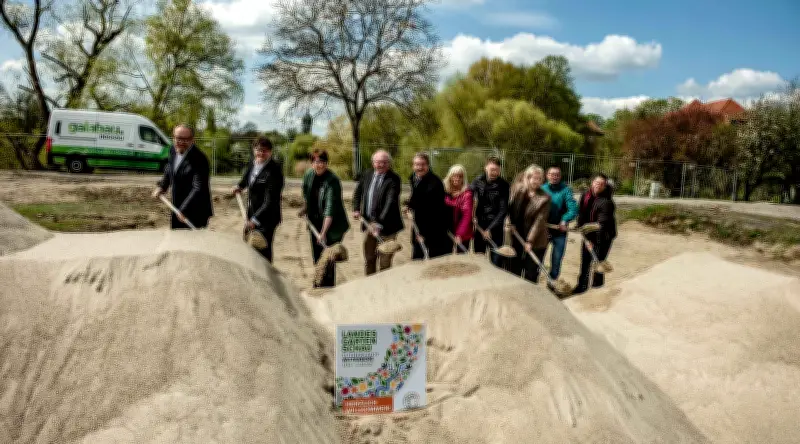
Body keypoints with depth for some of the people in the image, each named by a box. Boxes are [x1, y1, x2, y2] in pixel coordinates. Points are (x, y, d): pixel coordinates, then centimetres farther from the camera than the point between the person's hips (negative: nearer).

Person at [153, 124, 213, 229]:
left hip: (196, 212, -8)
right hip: (178, 209, 8)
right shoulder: (173, 151, 3)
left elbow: (199, 189, -26)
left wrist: (184, 210, -27)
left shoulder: (199, 159, -22)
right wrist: (161, 186, 6)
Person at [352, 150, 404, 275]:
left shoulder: (393, 179, -15)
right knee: (369, 258, 17)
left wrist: (379, 223, -31)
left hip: (386, 226, -6)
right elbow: (357, 193, 20)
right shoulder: (367, 174, 4)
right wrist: (356, 209, 5)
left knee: (385, 262, 2)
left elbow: (390, 202, -24)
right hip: (368, 223, 6)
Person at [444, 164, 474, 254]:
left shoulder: (467, 193, -12)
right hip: (447, 232, 4)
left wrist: (460, 234, -26)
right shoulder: (445, 191, 2)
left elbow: (467, 215, -18)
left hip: (462, 234, -4)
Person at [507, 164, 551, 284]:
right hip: (516, 239, 4)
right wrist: (509, 223, 0)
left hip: (536, 243, -4)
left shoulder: (544, 198, -12)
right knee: (514, 271, 13)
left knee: (531, 275, 2)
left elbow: (539, 220, -15)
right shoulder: (517, 190, -1)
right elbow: (511, 209, 13)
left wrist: (530, 241, -18)